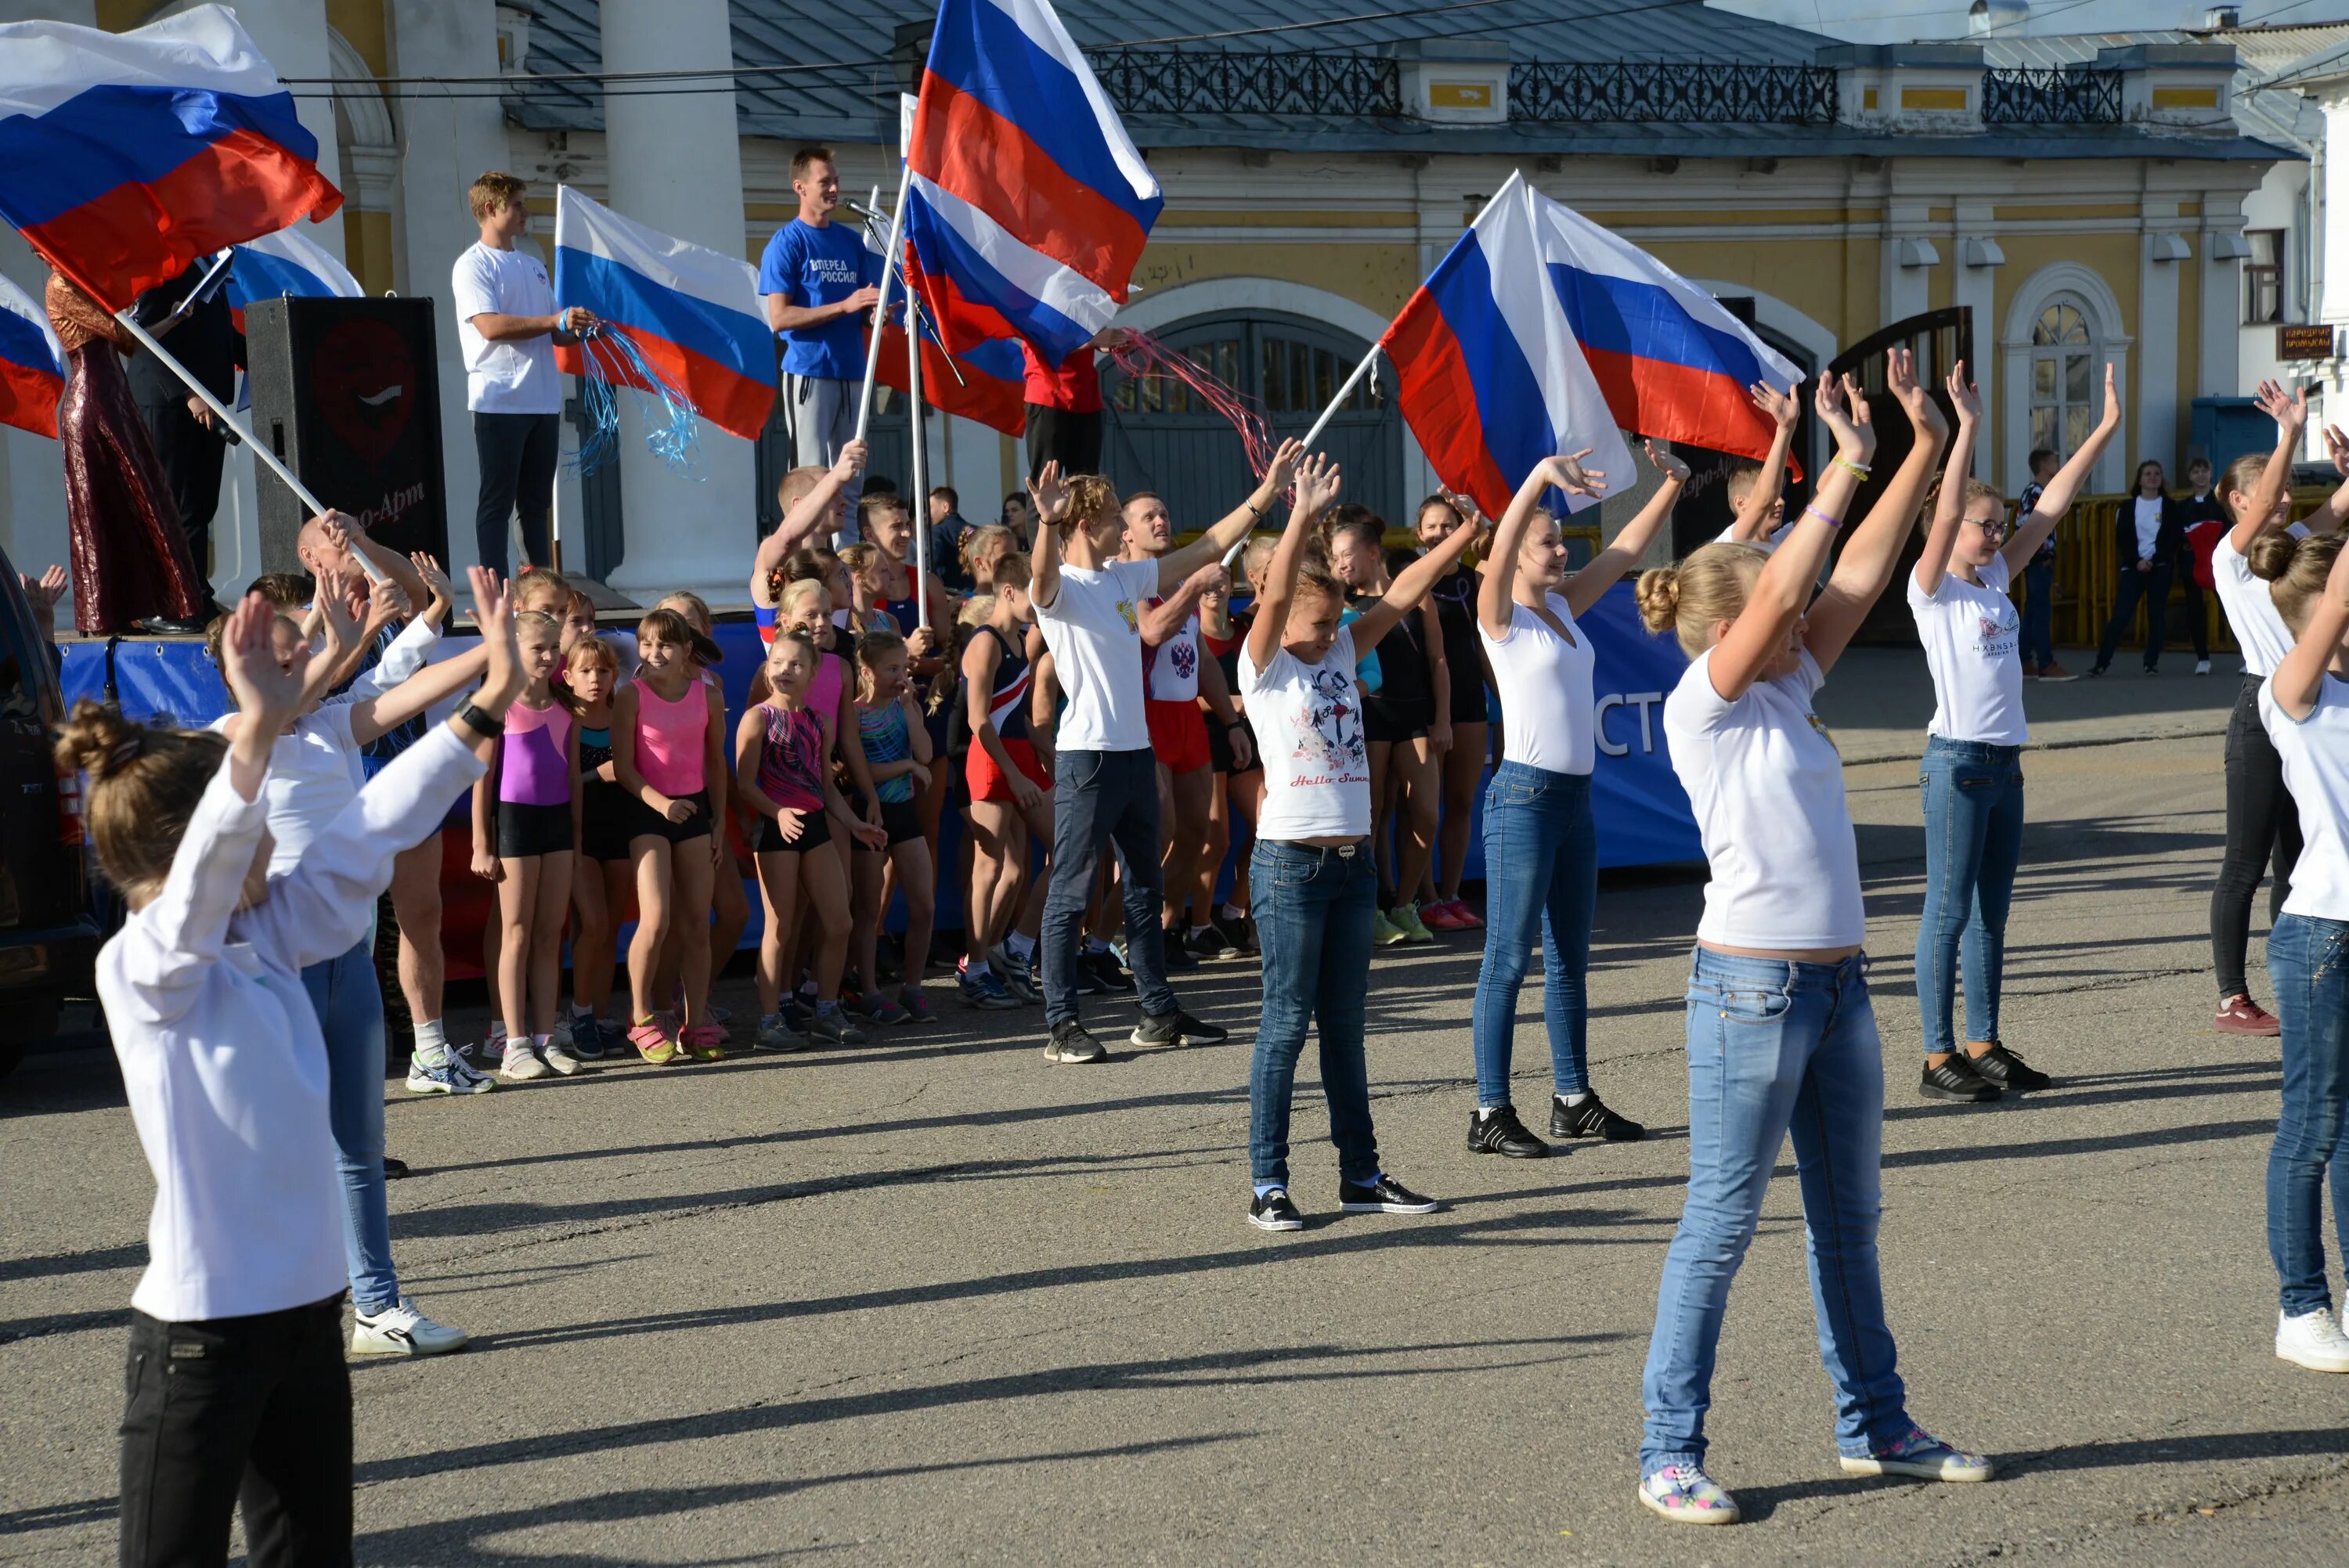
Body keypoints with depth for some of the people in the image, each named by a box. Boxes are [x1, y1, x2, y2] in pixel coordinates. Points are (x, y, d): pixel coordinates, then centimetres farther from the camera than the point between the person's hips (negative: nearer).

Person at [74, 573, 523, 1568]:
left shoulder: (267, 943, 6)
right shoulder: (141, 969, -14)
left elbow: (367, 837, 6)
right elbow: (206, 875, -34)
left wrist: (491, 700, 3)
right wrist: (262, 730, -49)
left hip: (307, 1309, 8)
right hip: (201, 1332, -8)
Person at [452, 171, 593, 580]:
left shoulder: (534, 265, 20)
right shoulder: (473, 265, -3)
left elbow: (553, 334, 22)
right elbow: (491, 326, -17)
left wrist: (578, 330, 0)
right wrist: (556, 321, -20)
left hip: (544, 402, 7)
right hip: (500, 402, -7)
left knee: (537, 501, 9)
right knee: (498, 501, -5)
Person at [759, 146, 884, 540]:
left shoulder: (852, 241, 15)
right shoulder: (786, 243, -3)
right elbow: (779, 318, -12)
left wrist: (876, 312, -6)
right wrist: (844, 306, -18)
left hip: (852, 373, 6)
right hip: (808, 372, -6)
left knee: (850, 481, 7)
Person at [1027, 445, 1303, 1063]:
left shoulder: (1127, 577, 12)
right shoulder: (1059, 588, -9)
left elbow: (1205, 549, 17)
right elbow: (1042, 578, -34)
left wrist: (1268, 491, 14)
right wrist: (1047, 524, -54)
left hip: (1137, 752, 8)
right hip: (1087, 755, -8)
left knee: (1144, 889, 14)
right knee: (1070, 894, -4)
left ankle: (1159, 1012, 22)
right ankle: (1062, 1025, -1)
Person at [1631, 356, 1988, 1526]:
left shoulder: (1786, 695, 11)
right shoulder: (1701, 707, -10)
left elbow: (1858, 580, 9)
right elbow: (1777, 594, -22)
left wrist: (1924, 451, 7)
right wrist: (1846, 466, -17)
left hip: (1838, 985, 8)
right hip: (1751, 986, -8)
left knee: (1850, 1212, 17)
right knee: (1722, 1224, -2)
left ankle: (1873, 1425, 30)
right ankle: (1670, 1455, 6)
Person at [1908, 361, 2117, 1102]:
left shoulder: (1996, 578, 12)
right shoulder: (1932, 588, -7)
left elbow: (2051, 504, 10)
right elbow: (1945, 516, -23)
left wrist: (2106, 427, 7)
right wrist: (1967, 428, -29)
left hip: (2005, 761, 8)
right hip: (1958, 759, -8)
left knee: (1992, 910, 12)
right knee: (1949, 909, -3)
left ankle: (1983, 1046, 19)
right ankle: (1939, 1057, 2)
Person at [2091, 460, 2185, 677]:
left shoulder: (2169, 507, 6)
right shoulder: (2128, 506, 7)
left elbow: (2175, 538, -1)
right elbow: (2121, 539, 2)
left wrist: (2153, 561, -12)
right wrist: (2137, 562, -12)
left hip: (2160, 567, 0)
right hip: (2133, 567, 0)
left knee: (2157, 616, 1)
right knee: (2120, 615, -8)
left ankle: (2152, 662, 7)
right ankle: (2102, 661, -8)